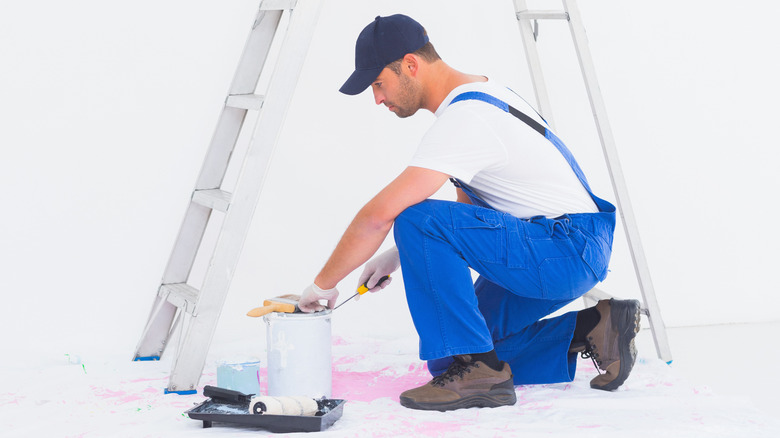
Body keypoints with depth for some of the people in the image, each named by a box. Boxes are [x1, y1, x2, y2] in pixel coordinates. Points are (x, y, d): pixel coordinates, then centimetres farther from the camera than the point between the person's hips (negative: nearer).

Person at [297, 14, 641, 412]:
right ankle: (592, 328, 12)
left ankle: (478, 371, -17)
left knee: (417, 221, -26)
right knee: (448, 357, 12)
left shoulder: (464, 119, -22)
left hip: (569, 250, -10)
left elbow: (380, 215, -27)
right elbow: (467, 209, 20)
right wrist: (401, 255, 12)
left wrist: (324, 284, -15)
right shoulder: (479, 92, 11)